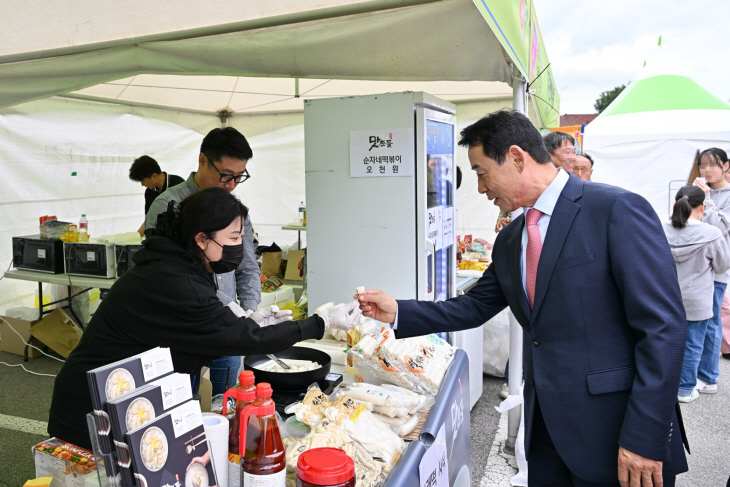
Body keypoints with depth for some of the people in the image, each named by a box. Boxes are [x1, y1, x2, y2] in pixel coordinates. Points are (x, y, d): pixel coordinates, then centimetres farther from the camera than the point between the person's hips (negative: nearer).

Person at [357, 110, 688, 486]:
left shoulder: (618, 210, -14)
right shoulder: (509, 240, 9)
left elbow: (663, 326, -17)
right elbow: (473, 308, 15)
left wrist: (644, 439, -19)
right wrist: (397, 312, 4)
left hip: (613, 433, -6)